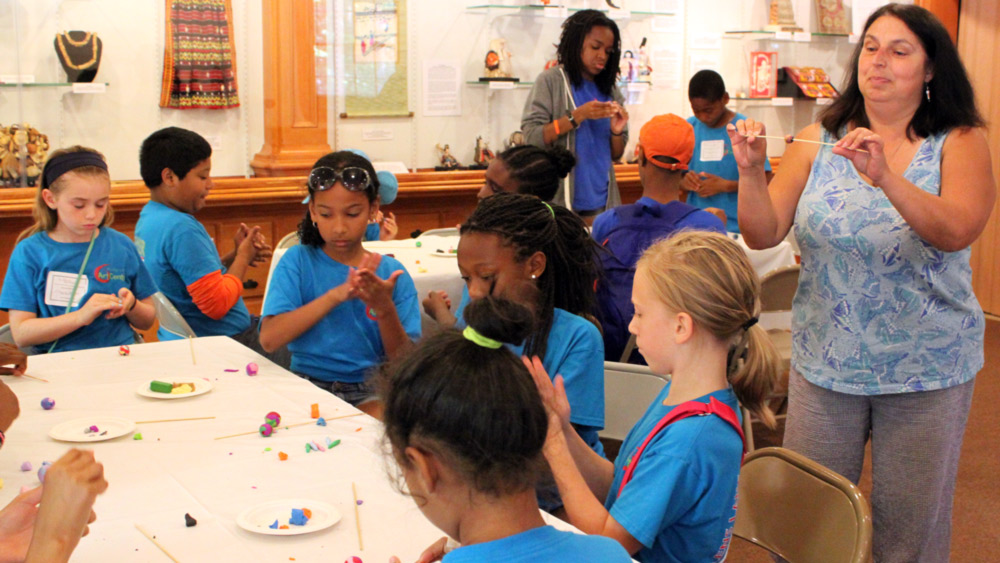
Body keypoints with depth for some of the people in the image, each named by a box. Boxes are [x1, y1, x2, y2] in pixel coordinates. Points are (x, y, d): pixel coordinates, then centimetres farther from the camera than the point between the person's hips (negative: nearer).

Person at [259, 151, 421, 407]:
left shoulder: (392, 272, 4)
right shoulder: (297, 261, 2)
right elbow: (269, 338, -13)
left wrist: (385, 309, -18)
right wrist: (336, 294, -20)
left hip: (371, 392, 1)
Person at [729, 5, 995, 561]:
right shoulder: (818, 142, 0)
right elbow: (764, 233, -6)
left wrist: (885, 176, -36)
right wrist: (751, 171, -23)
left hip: (925, 371, -1)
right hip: (825, 364, 2)